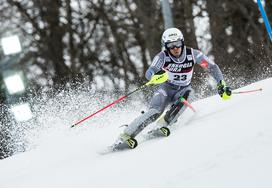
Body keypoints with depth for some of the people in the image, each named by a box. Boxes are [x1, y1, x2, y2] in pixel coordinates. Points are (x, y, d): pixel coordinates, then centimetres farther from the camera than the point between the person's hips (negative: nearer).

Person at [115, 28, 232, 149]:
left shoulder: (192, 54, -18)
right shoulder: (163, 56, -21)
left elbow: (212, 67, -11)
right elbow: (149, 73, -33)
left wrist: (221, 85, -22)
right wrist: (155, 76, -57)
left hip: (184, 89, 2)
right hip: (167, 88, -2)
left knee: (187, 95, -34)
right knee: (155, 112, -26)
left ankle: (163, 124, -25)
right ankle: (126, 135, -28)